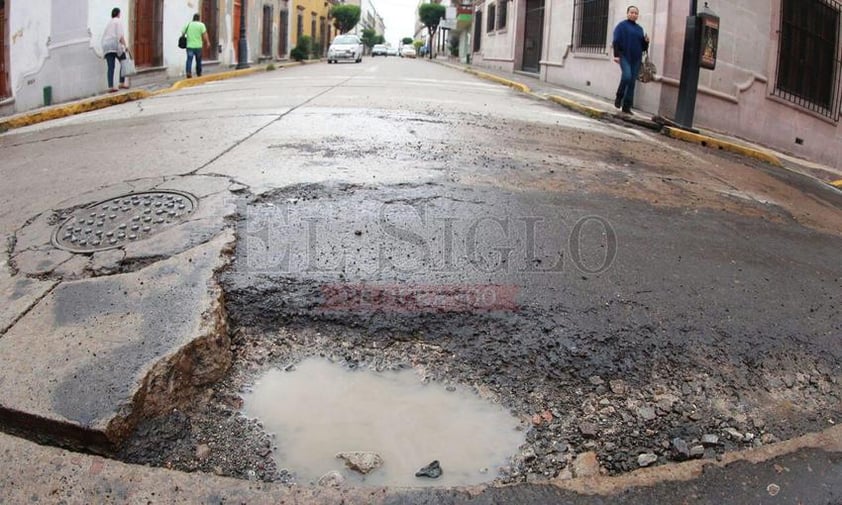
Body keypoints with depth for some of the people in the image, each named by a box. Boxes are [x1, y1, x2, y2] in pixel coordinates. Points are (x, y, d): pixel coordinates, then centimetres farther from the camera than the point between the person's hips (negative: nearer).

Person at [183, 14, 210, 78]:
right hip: (198, 46, -2)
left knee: (189, 60, -4)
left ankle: (188, 72, -24)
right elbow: (204, 34, -8)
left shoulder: (188, 24, 8)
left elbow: (183, 33, 9)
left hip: (189, 46, 2)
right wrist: (207, 42, 2)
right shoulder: (201, 25, -2)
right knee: (198, 61, 11)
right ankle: (199, 74, 21)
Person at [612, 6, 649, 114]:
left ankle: (627, 106, 5)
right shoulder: (622, 26, 3)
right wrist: (616, 55, -16)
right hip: (624, 56, -5)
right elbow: (616, 41, -6)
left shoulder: (639, 28, 18)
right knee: (626, 76, -26)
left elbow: (642, 46, 22)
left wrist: (646, 41, 0)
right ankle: (619, 97, -4)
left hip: (636, 58, 5)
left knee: (632, 82, 1)